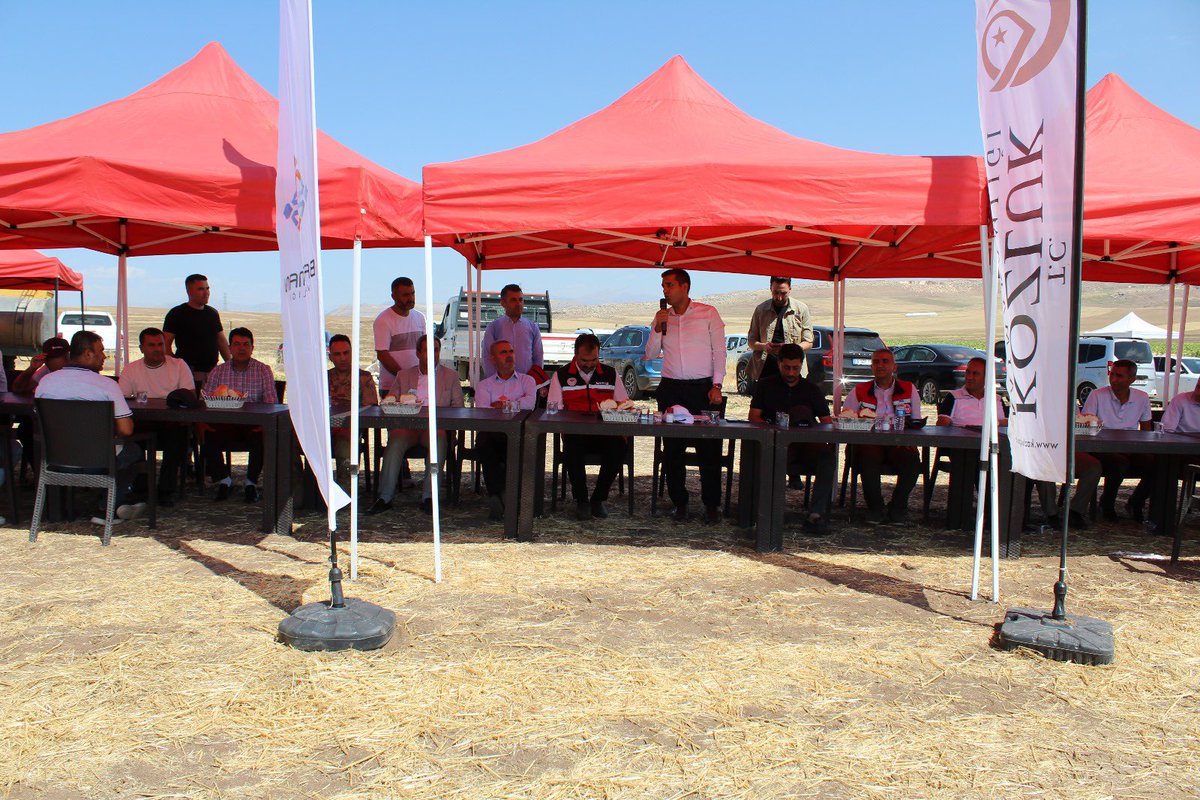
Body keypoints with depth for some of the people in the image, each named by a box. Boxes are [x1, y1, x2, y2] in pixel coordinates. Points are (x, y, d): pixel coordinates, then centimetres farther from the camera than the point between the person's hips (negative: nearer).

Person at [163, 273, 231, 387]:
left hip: (213, 371, 6)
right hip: (189, 373, -5)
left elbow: (222, 341, 20)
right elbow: (165, 344, -6)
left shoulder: (213, 313, 15)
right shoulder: (177, 314, -2)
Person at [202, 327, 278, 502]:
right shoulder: (218, 371, 12)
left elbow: (271, 401, -5)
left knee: (260, 439, -33)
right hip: (224, 424, 2)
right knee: (209, 438, -28)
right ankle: (223, 480, -3)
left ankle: (251, 482, -9)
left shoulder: (263, 371, 7)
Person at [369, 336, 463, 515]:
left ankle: (428, 497, -34)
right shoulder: (404, 375, 22)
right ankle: (385, 498, -31)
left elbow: (457, 406, 10)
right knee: (395, 441, -32)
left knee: (439, 440, -36)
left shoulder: (450, 376, 18)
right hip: (407, 426, 1)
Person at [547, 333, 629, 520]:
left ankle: (599, 498, -12)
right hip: (575, 433, -1)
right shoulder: (562, 376, 12)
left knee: (618, 446, -33)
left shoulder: (610, 374, 17)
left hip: (605, 433, 1)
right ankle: (581, 500, -15)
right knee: (572, 448, -37)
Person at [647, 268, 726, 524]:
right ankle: (679, 502, 13)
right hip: (671, 388, 3)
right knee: (672, 448, 3)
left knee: (709, 448, -3)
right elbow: (650, 355, 10)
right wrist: (658, 329, -5)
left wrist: (716, 385, -7)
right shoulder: (662, 317, 12)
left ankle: (711, 504, 5)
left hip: (703, 387, -3)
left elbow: (719, 350, 0)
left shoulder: (708, 313, 2)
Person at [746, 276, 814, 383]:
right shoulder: (761, 310, 10)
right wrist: (763, 346, -10)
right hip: (764, 369, 1)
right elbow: (751, 342, 13)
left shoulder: (801, 309, 6)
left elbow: (808, 343, 6)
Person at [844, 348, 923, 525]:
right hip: (870, 443, -1)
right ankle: (875, 508, -15)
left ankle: (897, 507, -11)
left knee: (912, 459, -33)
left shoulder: (909, 390, 20)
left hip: (900, 444, 1)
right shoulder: (859, 391, 19)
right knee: (868, 458, -36)